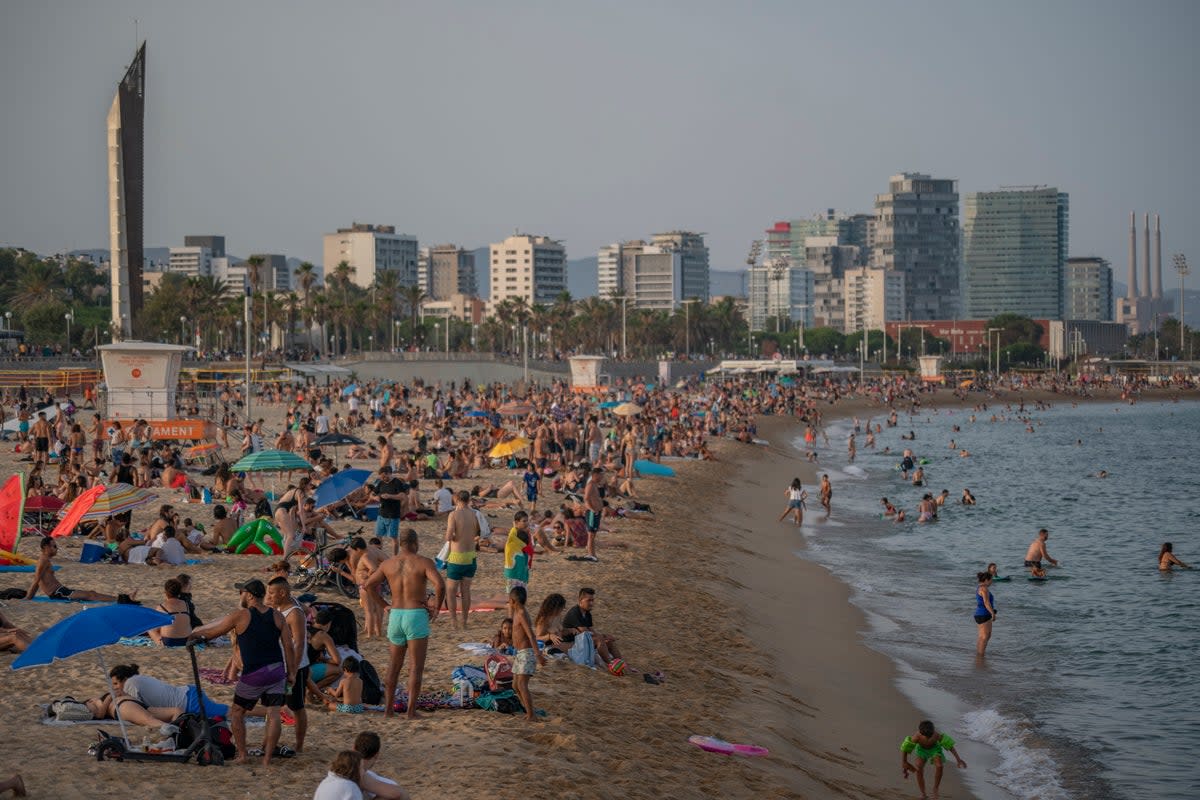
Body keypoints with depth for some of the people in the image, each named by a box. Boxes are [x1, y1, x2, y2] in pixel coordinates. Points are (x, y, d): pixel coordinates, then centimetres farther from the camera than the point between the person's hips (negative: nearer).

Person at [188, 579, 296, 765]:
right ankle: (267, 758, -2)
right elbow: (289, 647, 3)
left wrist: (194, 634, 22)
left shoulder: (241, 616, -7)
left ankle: (242, 755, 13)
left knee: (237, 713, 13)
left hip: (254, 673, -4)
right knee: (273, 714, 2)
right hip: (277, 670, 4)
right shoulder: (277, 616, 6)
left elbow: (213, 631, 4)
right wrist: (291, 673, 10)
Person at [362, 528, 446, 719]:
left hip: (395, 615, 4)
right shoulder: (424, 562, -7)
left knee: (394, 664, 17)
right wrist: (436, 608, -8)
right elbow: (440, 585, -21)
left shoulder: (388, 564, 7)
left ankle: (388, 708, 17)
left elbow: (367, 585, 13)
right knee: (416, 666, 2)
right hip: (417, 616, -4)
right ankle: (411, 711, -3)